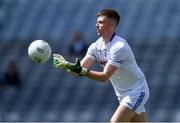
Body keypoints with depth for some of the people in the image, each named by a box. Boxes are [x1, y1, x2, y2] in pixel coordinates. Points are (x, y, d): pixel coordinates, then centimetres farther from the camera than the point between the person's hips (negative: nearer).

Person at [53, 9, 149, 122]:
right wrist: (66, 65, -30)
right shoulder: (96, 46, 0)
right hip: (123, 94, 8)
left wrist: (82, 71, -41)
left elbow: (105, 77, -29)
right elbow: (81, 69, -10)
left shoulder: (119, 47, -25)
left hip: (136, 91, -8)